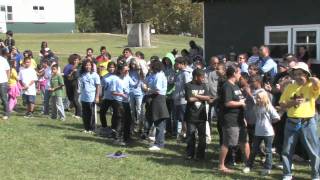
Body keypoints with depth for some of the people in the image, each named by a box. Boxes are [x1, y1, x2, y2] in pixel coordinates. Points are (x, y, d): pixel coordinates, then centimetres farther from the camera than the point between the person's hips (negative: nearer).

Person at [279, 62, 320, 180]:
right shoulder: (290, 87, 8)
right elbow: (282, 105, 7)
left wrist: (308, 79, -8)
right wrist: (293, 103, -11)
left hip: (308, 123, -3)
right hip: (291, 123, 3)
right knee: (287, 150, 8)